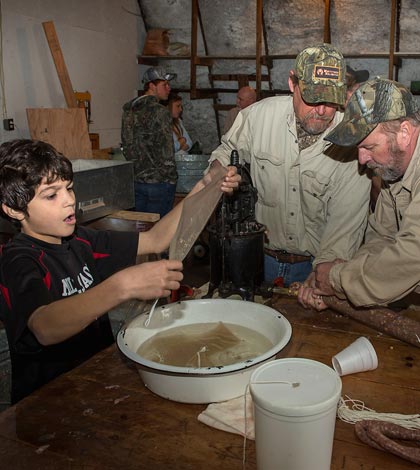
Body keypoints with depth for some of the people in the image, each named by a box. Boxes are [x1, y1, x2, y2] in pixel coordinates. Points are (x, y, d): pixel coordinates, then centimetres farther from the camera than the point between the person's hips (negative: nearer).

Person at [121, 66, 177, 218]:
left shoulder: (129, 110, 9)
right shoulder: (160, 112, -13)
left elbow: (126, 146, 13)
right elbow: (166, 152, -15)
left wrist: (135, 169, 19)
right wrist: (171, 178, -7)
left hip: (134, 180, 7)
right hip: (159, 181, -7)